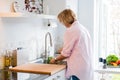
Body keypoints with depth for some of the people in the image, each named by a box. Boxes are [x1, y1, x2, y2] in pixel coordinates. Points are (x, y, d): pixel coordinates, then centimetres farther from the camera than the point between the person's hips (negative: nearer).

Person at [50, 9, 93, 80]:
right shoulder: (83, 28, 13)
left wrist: (55, 59, 5)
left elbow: (66, 53, -12)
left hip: (77, 69, -8)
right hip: (87, 66, 8)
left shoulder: (70, 31, -13)